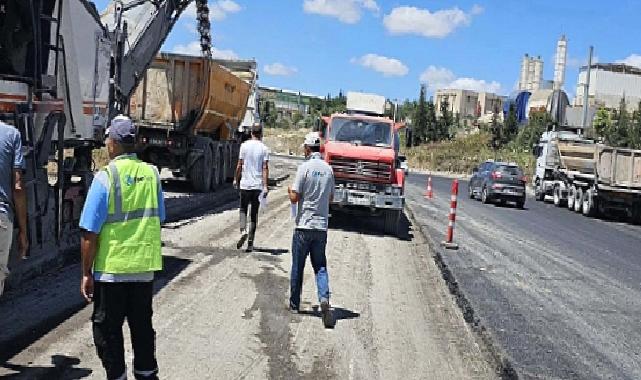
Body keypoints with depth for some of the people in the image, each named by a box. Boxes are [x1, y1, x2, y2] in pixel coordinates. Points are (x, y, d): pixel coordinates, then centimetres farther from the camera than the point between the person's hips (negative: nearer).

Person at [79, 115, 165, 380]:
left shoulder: (105, 177, -14)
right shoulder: (152, 174, 0)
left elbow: (90, 233, -13)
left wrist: (86, 273, -5)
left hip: (111, 269, -4)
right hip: (145, 267, 5)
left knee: (108, 331, 11)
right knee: (142, 326, 18)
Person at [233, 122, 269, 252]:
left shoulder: (244, 145, -1)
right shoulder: (264, 149, -2)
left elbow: (240, 165, 1)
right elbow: (265, 168, -7)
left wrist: (236, 179, 13)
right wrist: (265, 186, -8)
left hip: (245, 184, 0)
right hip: (258, 185, 0)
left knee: (243, 209, 14)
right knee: (254, 213, 7)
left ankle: (243, 231, -12)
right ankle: (250, 242, 8)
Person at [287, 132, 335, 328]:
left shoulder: (305, 167, -10)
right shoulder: (328, 169, 4)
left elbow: (295, 198, -11)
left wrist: (290, 191, 10)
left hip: (304, 225, -4)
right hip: (322, 226, 4)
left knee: (297, 267, 9)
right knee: (320, 267, 8)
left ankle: (294, 304, 20)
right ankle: (324, 298, -13)